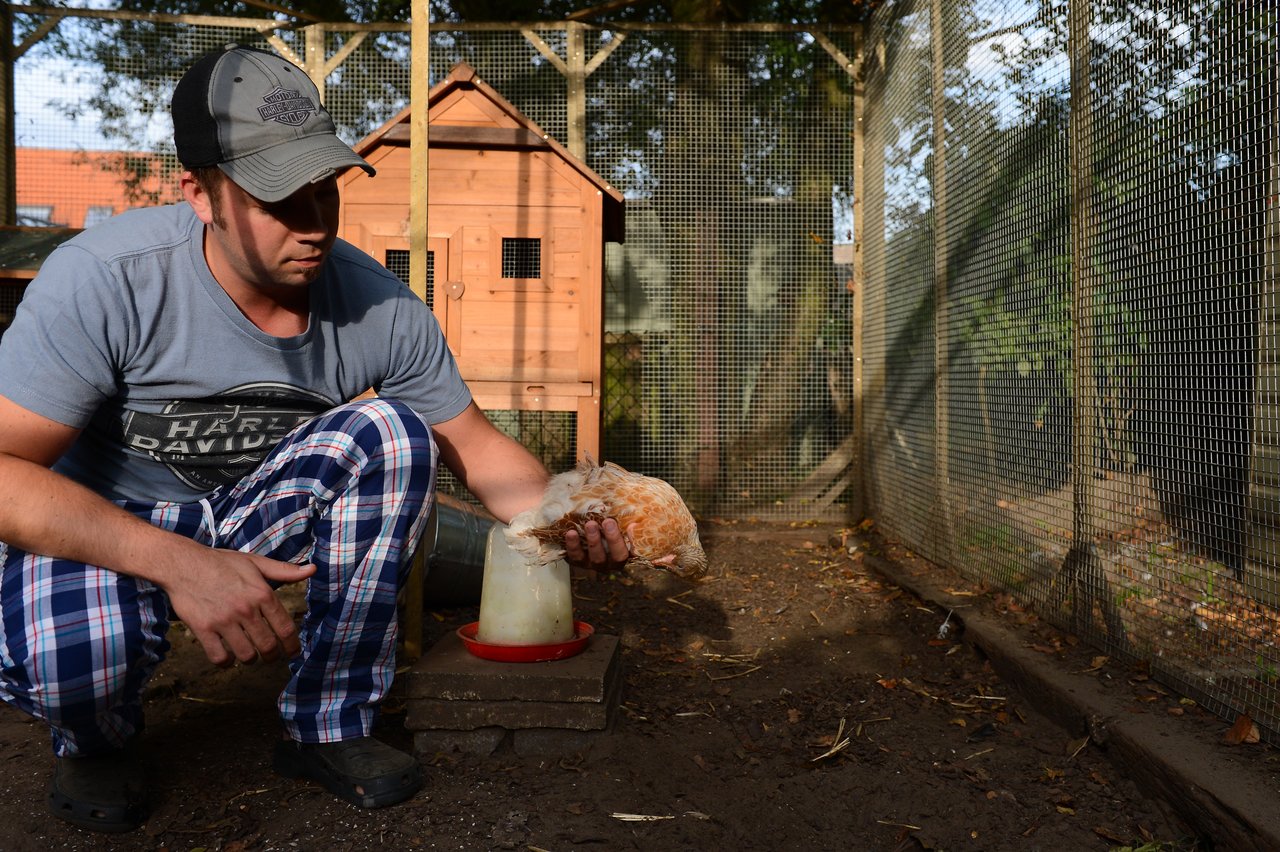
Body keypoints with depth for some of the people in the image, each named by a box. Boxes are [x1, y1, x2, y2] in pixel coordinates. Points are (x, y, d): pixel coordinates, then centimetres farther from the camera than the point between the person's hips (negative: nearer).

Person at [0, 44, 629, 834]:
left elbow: (476, 445, -8)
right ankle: (97, 737, 8)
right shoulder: (105, 280, -26)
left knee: (393, 435, -24)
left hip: (253, 513, 3)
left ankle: (329, 725, -8)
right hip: (101, 529, -3)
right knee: (67, 647, -37)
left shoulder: (381, 307, -16)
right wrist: (177, 563, -40)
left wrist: (569, 519, -28)